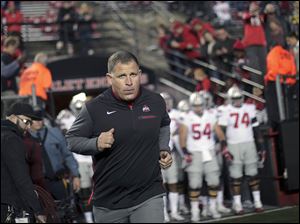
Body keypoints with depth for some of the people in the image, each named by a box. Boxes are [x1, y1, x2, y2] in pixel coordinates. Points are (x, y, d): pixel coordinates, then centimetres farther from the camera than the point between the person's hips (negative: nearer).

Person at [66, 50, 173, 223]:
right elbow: (71, 139, -1)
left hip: (149, 196, 1)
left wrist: (164, 150, 6)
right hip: (108, 202, 0)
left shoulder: (156, 102, 0)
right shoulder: (94, 109, -10)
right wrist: (96, 144, -19)